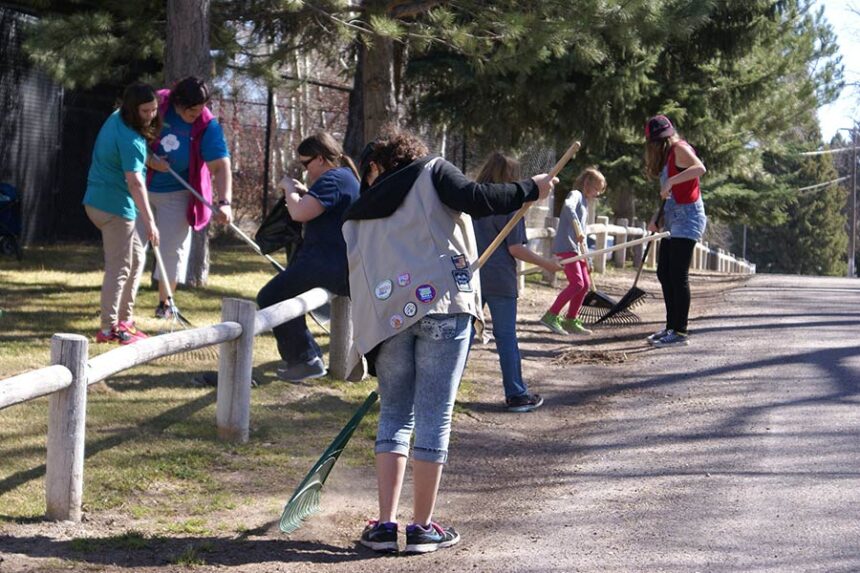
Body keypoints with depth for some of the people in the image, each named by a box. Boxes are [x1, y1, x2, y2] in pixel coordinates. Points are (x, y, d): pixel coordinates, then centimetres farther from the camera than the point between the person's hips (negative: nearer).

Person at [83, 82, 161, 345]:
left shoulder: (116, 117, 6)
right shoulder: (129, 139, -22)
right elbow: (134, 181, -29)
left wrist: (150, 158, 17)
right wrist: (148, 221, -31)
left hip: (99, 201, 10)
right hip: (115, 206, -10)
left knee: (135, 259, 18)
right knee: (119, 267, -5)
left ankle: (124, 319, 22)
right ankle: (108, 328, -2)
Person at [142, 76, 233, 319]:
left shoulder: (208, 127, -18)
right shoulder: (156, 105, -16)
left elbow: (220, 167, -24)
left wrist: (224, 202, -38)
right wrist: (147, 158, -23)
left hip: (176, 193, -1)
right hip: (141, 188, 1)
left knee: (173, 249, 3)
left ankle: (164, 303, 20)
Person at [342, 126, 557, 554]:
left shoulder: (359, 214, 22)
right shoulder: (431, 172, 12)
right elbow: (474, 199, -8)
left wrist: (371, 351, 24)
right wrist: (530, 190, 3)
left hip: (386, 315, 4)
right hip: (442, 303, -3)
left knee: (394, 417, 14)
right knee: (434, 417, 2)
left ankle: (385, 524, 8)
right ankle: (422, 528, 6)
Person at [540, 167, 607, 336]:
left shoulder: (585, 201, 23)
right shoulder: (575, 194, -6)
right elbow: (568, 206, -30)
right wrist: (578, 229, -36)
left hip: (575, 248, 10)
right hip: (565, 246, -10)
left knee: (585, 283, 9)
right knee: (577, 283, -17)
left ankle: (570, 321, 14)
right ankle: (551, 316, -15)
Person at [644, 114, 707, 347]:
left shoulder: (680, 148, -8)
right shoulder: (667, 156, 19)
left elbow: (700, 168, -28)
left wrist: (671, 181, -34)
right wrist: (658, 219, 12)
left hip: (687, 216, -10)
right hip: (673, 220, 10)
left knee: (678, 275, -12)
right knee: (664, 274, 11)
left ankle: (680, 332, -11)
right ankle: (671, 326, 17)